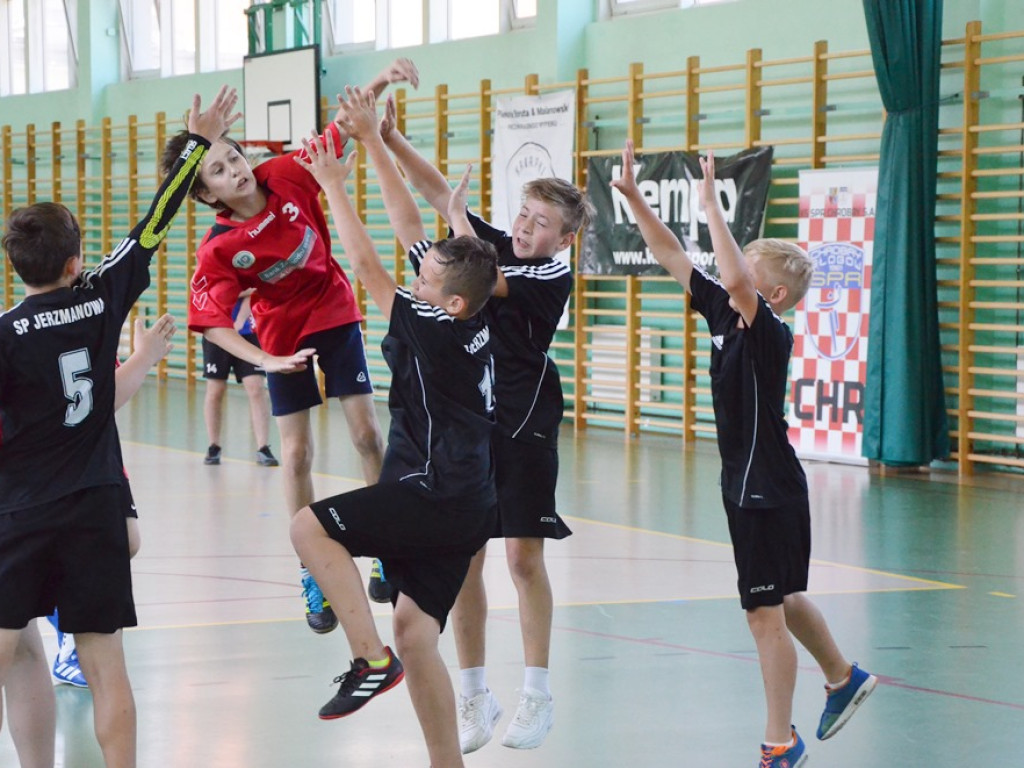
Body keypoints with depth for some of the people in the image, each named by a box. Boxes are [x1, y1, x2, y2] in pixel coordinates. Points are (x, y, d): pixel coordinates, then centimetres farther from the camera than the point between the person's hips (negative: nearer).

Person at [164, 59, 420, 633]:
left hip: (335, 316, 2)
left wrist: (380, 83, -25)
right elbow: (213, 323, -25)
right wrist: (265, 362, -37)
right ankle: (315, 577, 11)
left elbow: (341, 131, -10)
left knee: (368, 433, -2)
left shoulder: (287, 177, -18)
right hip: (284, 337, -2)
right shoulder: (220, 251, -24)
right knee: (297, 451, 1)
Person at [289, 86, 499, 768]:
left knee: (310, 526, -11)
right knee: (414, 630, 8)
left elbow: (367, 268, -10)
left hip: (435, 499, -9)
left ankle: (371, 659, -15)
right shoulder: (472, 321, 6)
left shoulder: (437, 330, -15)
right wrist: (372, 141, 12)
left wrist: (334, 187, -2)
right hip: (465, 506, 9)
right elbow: (410, 225, 11)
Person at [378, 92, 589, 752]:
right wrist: (392, 139, -3)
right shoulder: (495, 244, 6)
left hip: (524, 429, -5)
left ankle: (538, 696, 12)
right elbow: (439, 192, 7)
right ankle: (475, 695, 12)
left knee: (524, 557, 0)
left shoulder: (554, 277, -9)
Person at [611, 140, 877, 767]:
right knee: (783, 600, 22)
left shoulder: (771, 334, -20)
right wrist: (633, 196, 0)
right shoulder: (724, 315, 3)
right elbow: (674, 258, 6)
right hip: (749, 481, 9)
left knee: (766, 612, -4)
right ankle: (843, 678, 42)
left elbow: (735, 280, -39)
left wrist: (712, 205, -33)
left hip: (767, 488, -9)